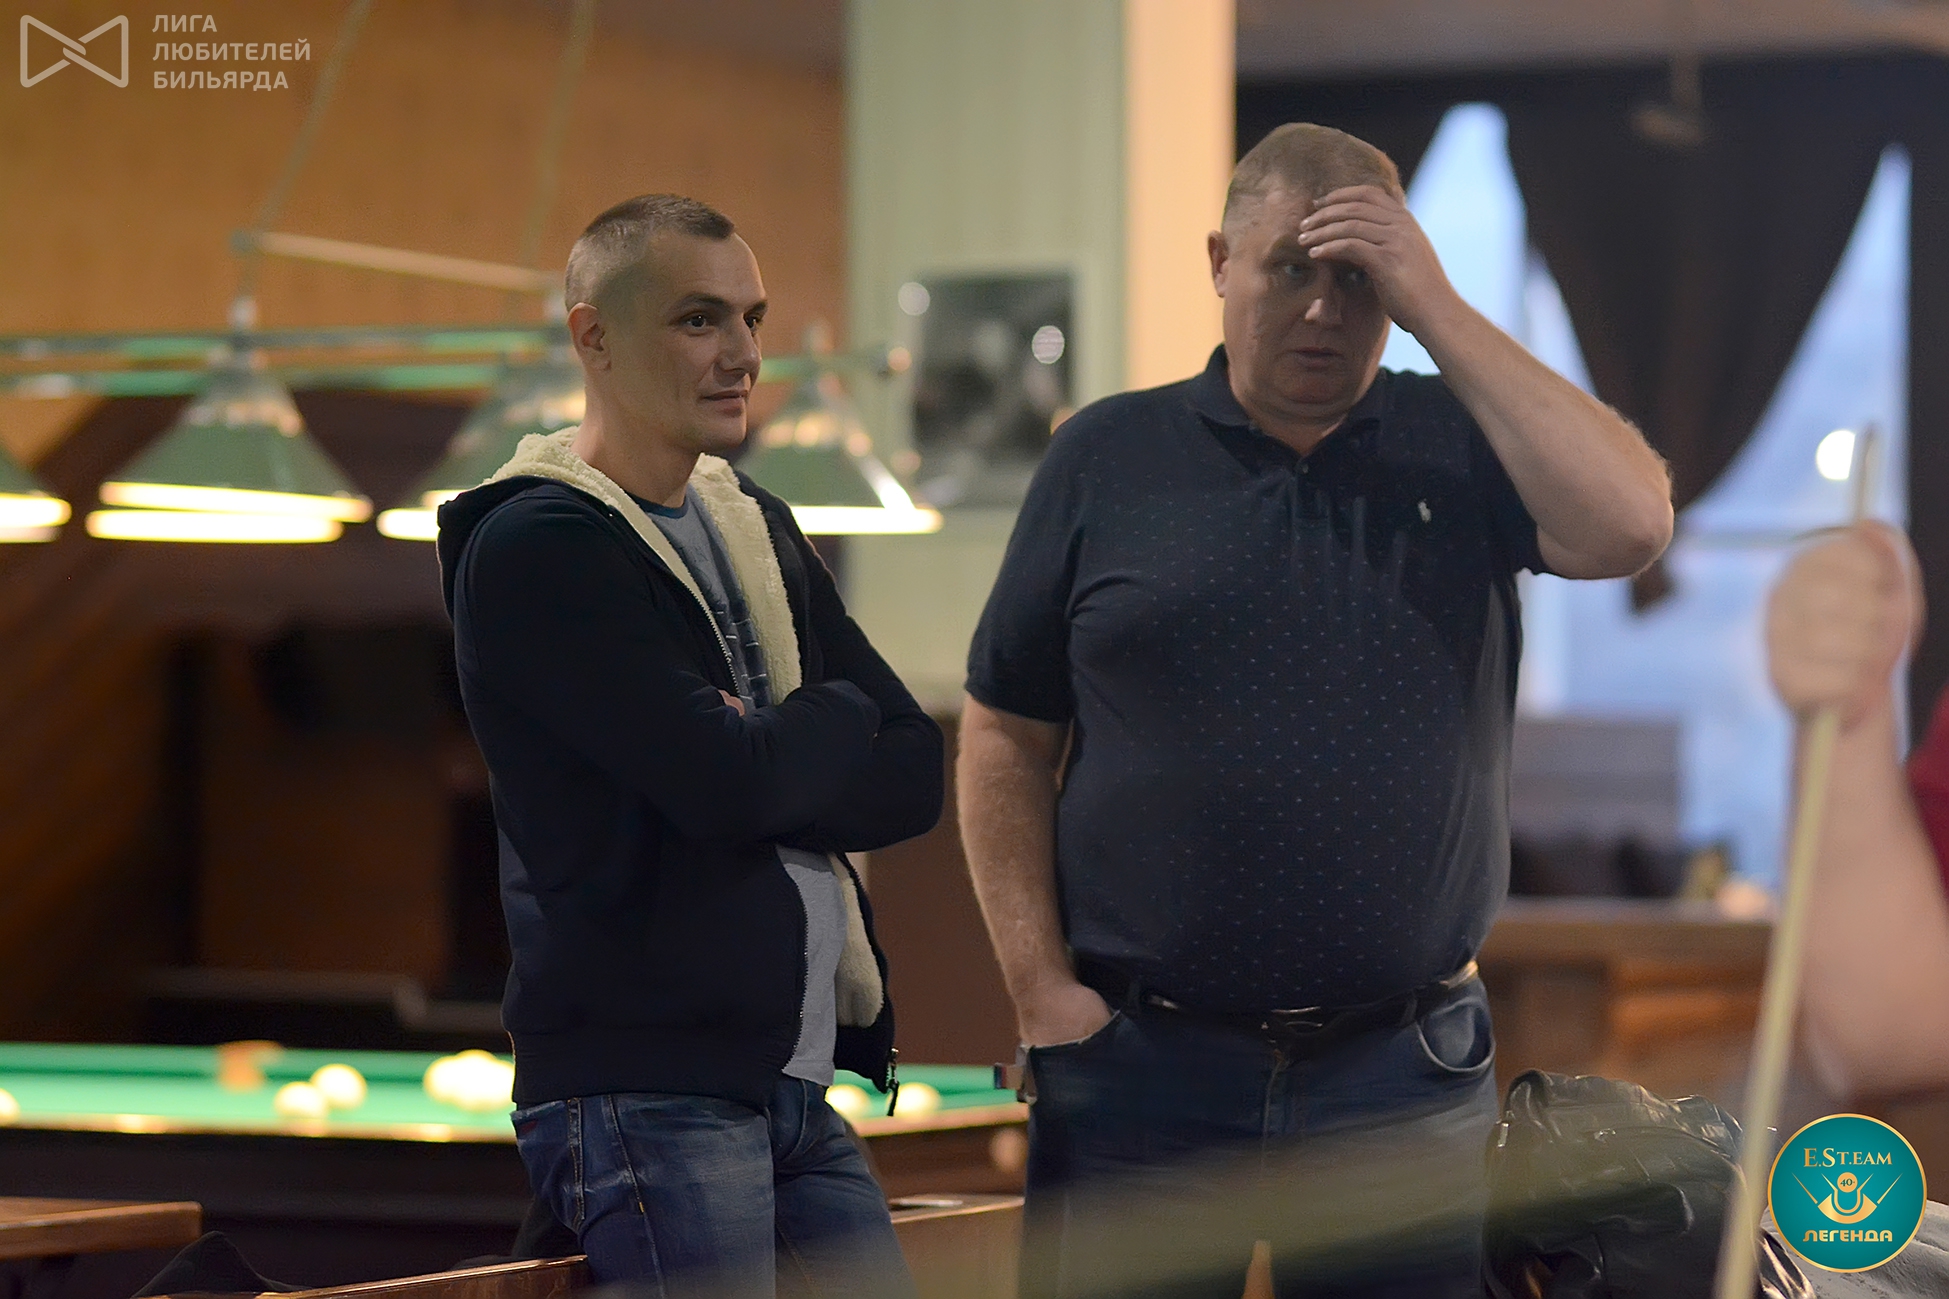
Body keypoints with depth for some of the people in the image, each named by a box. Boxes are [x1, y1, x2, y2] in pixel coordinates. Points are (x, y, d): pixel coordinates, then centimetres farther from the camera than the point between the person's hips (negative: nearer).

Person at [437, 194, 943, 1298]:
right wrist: (833, 721, 1)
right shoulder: (533, 548, -9)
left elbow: (915, 777, 11)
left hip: (796, 1085, 8)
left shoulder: (757, 527, 17)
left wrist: (771, 756, -7)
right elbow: (724, 783, -19)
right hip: (646, 1092, -8)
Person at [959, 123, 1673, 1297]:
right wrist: (1043, 990, -3)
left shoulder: (1459, 447, 5)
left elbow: (1628, 526, -15)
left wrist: (1439, 312, -12)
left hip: (1406, 1072, 0)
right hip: (1144, 1064, 0)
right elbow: (1007, 736, 6)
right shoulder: (1110, 458, 5)